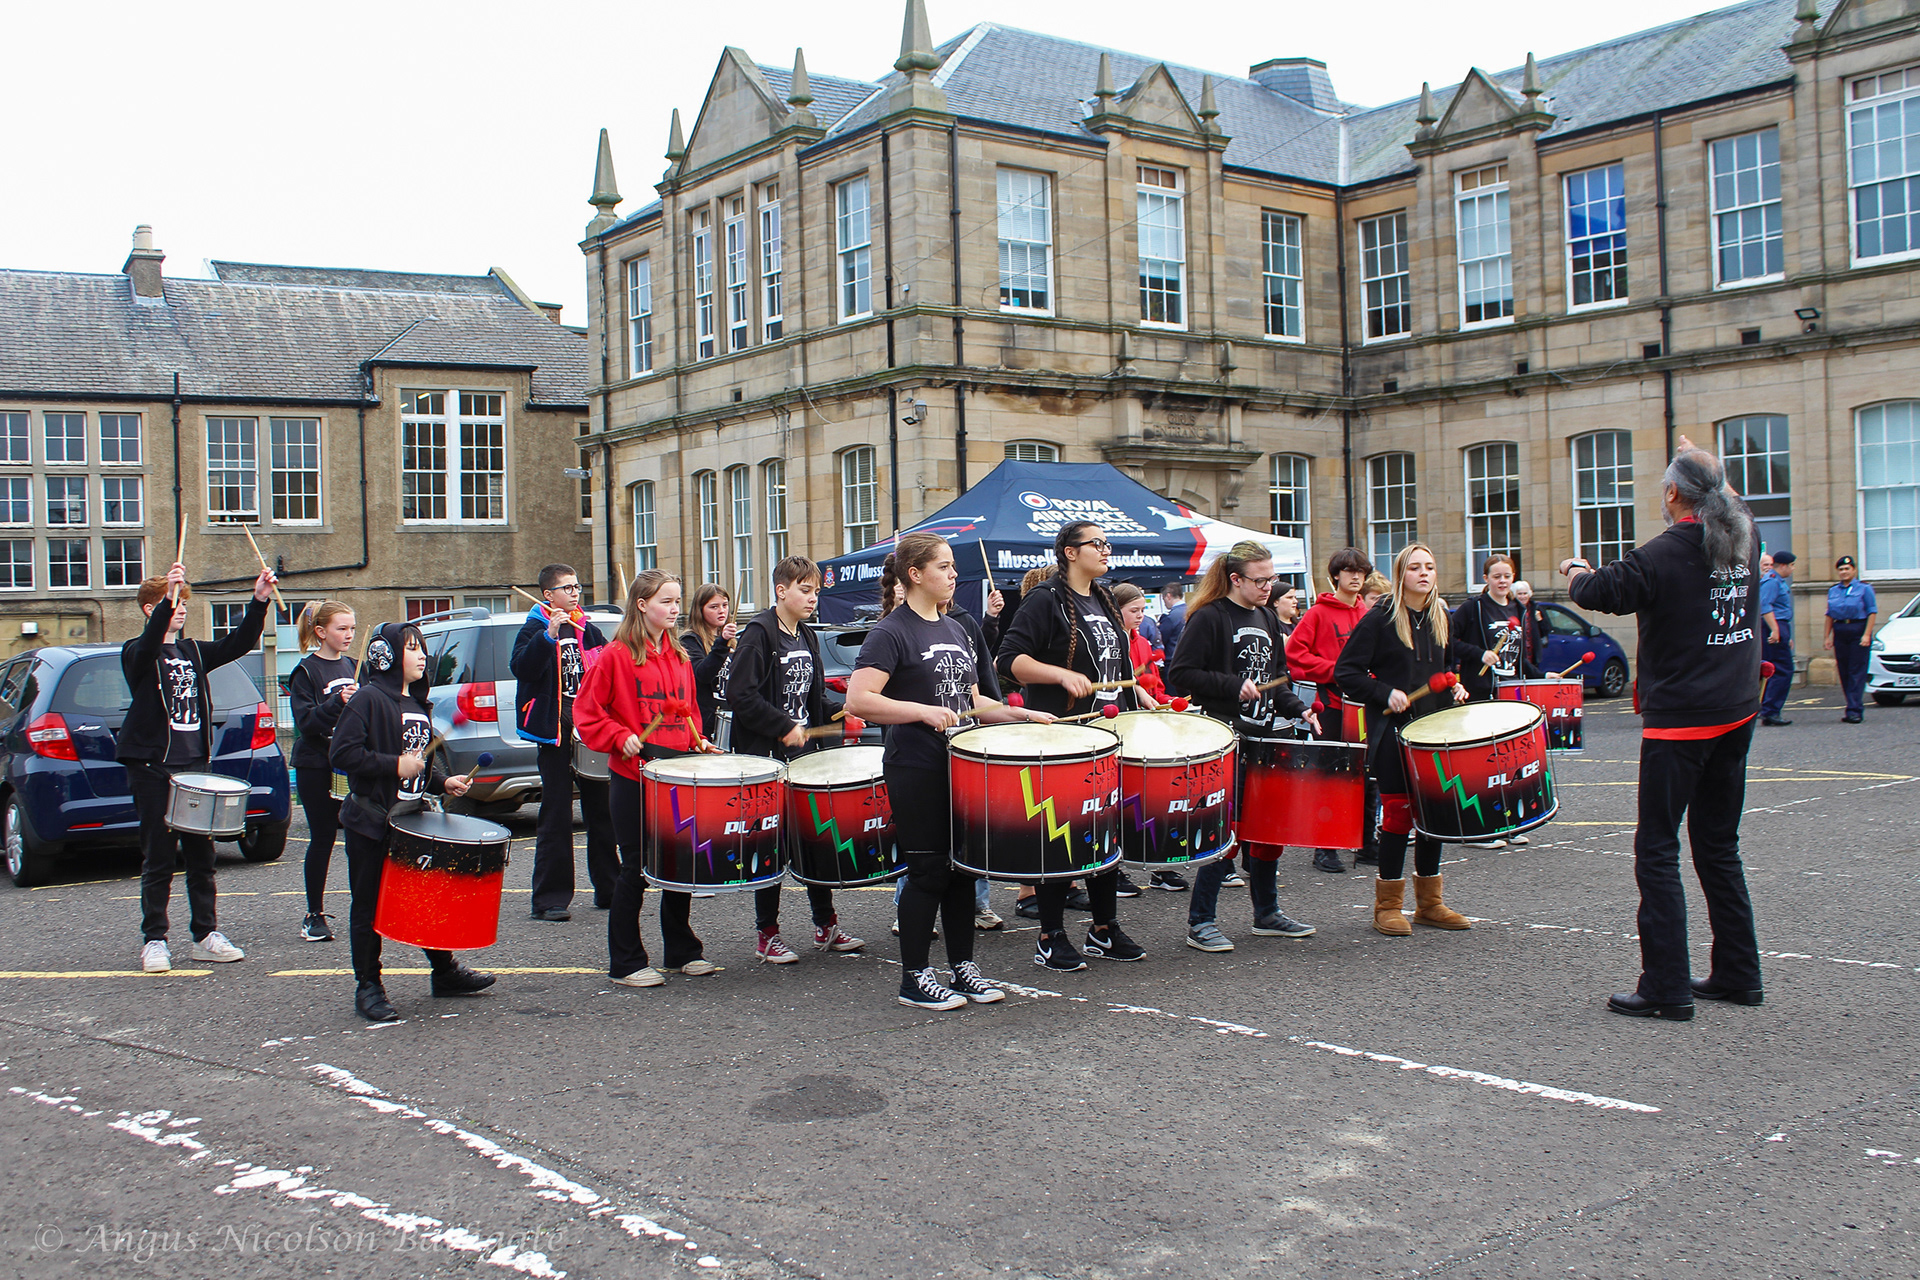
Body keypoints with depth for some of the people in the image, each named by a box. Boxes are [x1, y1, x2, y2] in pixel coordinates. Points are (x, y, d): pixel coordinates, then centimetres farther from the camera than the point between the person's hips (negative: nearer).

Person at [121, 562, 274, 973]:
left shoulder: (193, 652, 13)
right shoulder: (138, 653, -2)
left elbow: (238, 643, -1)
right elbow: (148, 644, -26)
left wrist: (258, 601, -15)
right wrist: (167, 601, -42)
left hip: (194, 764, 5)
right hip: (153, 766, -5)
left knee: (201, 855, 7)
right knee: (159, 858, 0)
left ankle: (206, 935, 14)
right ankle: (154, 941, 9)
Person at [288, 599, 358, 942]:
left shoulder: (353, 667, 12)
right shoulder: (306, 672, -4)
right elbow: (306, 723, -13)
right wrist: (338, 702, -25)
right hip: (318, 766, -4)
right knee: (322, 838, 1)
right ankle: (315, 916, 12)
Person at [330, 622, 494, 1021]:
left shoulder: (419, 705, 13)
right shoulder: (369, 700, -11)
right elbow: (341, 753, -19)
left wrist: (444, 782, 7)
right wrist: (395, 765, -20)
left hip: (413, 819, 7)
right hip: (372, 823, -7)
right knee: (368, 906, 3)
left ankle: (445, 972, 25)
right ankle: (368, 987, 12)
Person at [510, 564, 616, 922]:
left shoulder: (587, 630, 14)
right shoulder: (535, 629, -2)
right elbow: (520, 667, -20)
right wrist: (550, 635, -28)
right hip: (555, 730, -5)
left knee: (600, 808, 10)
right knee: (557, 815, -4)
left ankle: (608, 888, 20)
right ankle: (550, 898, 1)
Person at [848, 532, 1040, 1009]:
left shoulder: (955, 630, 14)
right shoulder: (892, 633, -10)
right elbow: (858, 700, -21)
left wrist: (1021, 714, 8)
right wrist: (923, 710, -28)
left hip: (961, 766, 8)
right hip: (916, 772, -7)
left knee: (964, 867, 12)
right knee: (929, 871, -2)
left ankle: (963, 967, 23)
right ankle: (915, 978, 11)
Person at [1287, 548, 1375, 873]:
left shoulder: (1367, 615, 12)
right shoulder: (1319, 613, -4)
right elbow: (1294, 653, -11)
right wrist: (1335, 671, -16)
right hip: (1332, 704, -5)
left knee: (1367, 774, 10)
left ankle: (1366, 845, 21)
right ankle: (1324, 849, 7)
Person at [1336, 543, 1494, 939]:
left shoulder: (1439, 617, 11)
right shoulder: (1380, 618, -8)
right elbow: (1346, 672, -9)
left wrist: (1455, 684, 6)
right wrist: (1386, 693, -19)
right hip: (1393, 730, -6)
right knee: (1398, 812, -4)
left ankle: (1429, 902, 20)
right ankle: (1388, 904, 7)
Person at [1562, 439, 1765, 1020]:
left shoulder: (1663, 557, -17)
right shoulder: (1746, 539, 4)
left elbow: (1596, 591, -12)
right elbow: (1730, 503, 26)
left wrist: (1575, 572, 10)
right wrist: (1705, 466, 39)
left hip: (1678, 722, -7)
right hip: (1736, 716, 7)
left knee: (1657, 851, -1)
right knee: (1719, 846, 16)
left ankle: (1666, 988, -2)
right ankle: (1738, 974, 23)